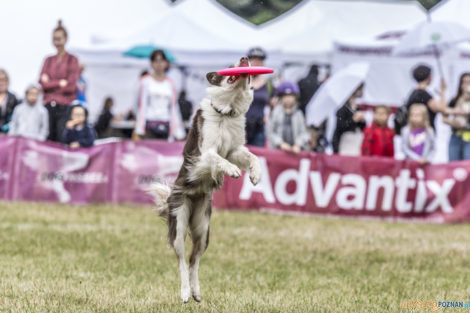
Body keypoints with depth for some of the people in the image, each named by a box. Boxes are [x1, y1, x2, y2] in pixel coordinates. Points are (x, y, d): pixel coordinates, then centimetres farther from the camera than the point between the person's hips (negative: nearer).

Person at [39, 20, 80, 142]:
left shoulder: (72, 60, 1)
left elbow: (71, 86, -8)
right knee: (48, 140, 0)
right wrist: (60, 83, -8)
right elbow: (43, 83, 3)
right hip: (49, 105, 4)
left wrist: (50, 83, -2)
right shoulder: (48, 60, 14)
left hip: (65, 106, -4)